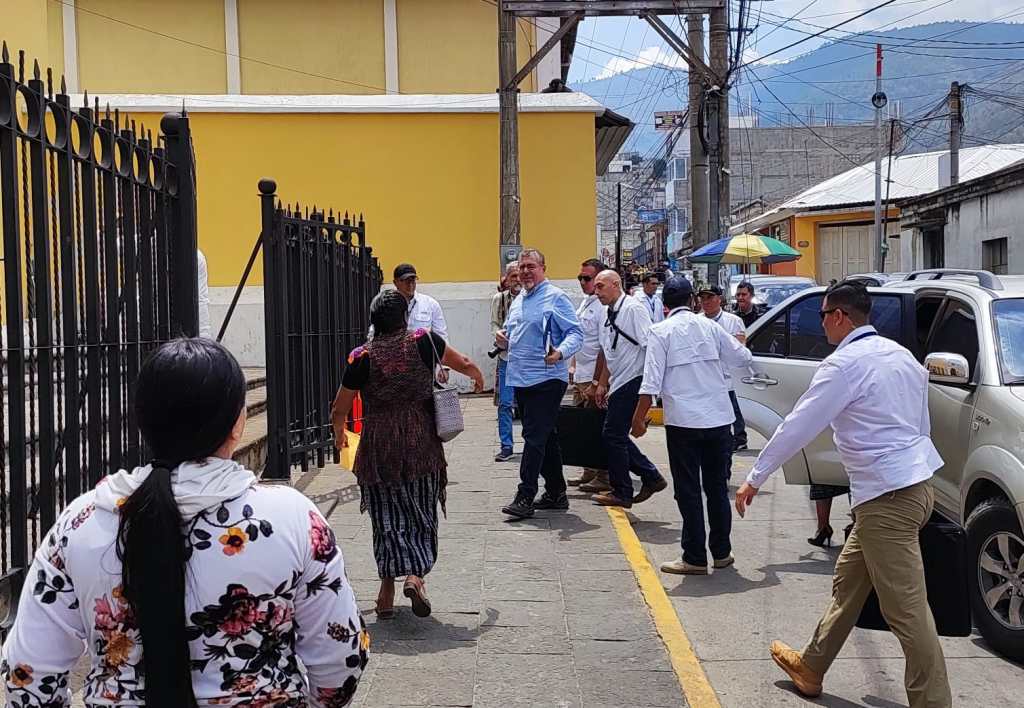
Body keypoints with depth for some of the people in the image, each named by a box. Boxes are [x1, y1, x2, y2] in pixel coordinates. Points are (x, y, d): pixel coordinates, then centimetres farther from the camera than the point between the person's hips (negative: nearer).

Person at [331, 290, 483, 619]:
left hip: (378, 447, 0)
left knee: (387, 518, 10)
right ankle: (415, 575, -9)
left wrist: (339, 432, 26)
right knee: (421, 513, 11)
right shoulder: (424, 342, -2)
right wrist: (477, 377, 38)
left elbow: (339, 411, 4)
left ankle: (387, 593, 9)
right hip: (422, 443, 0)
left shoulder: (362, 357, -4)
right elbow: (466, 365, 15)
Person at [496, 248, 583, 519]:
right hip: (521, 380, 9)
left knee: (535, 437, -11)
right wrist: (502, 339, 5)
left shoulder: (556, 298, -7)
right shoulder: (518, 302, 19)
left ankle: (525, 497, -11)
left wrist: (560, 352, -31)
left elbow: (576, 333, -13)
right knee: (545, 437, 15)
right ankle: (556, 493, 24)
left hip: (546, 379, -8)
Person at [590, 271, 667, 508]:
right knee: (615, 435, 10)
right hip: (619, 383, 9)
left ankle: (621, 493, 4)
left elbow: (649, 345, -17)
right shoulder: (609, 314, 15)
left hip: (633, 381, -9)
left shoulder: (634, 308, -12)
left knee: (614, 435, -7)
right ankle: (651, 477, 21)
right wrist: (603, 384, 24)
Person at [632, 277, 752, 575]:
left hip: (683, 422, -4)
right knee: (717, 487, 14)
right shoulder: (709, 326, 7)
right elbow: (744, 358, 17)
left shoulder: (661, 331, -4)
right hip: (719, 419, 4)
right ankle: (722, 552, 22)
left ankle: (695, 559, 5)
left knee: (688, 491, 3)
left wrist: (639, 418, -4)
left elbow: (651, 382, -10)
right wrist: (738, 345, 39)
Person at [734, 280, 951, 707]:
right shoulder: (900, 355, 14)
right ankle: (811, 668, 34)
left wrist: (755, 478, -4)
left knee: (906, 609, -6)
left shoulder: (845, 363, -13)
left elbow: (798, 426, -13)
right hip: (915, 480, 10)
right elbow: (922, 424, 19)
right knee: (848, 580, 21)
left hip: (887, 497, -10)